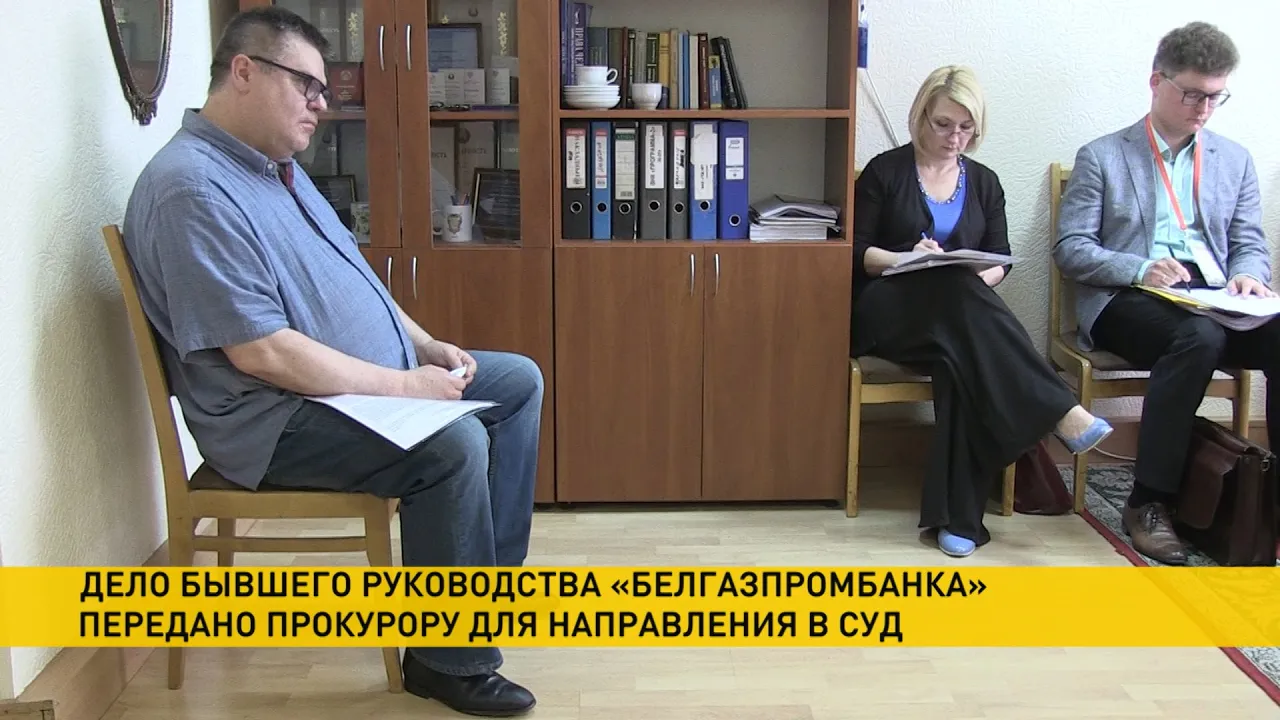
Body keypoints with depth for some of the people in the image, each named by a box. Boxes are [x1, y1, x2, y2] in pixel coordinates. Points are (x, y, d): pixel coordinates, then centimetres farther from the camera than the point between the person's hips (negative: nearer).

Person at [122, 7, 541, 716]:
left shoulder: (277, 166, 13)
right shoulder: (193, 189, -21)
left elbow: (348, 279, 21)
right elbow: (261, 352, -27)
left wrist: (428, 348, 6)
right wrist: (403, 385, -23)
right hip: (276, 416, -11)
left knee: (518, 382, 9)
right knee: (453, 443, -31)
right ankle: (450, 660, -14)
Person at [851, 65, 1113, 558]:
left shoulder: (984, 183, 17)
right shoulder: (885, 171, 7)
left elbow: (1000, 260, 13)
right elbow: (856, 251, 2)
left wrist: (982, 276, -11)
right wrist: (906, 259, -17)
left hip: (960, 318, 3)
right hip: (888, 312, -3)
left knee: (966, 363, -37)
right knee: (958, 288, -38)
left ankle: (958, 516, -37)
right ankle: (1060, 412, -43)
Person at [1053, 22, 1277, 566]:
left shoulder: (1234, 160, 21)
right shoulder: (1102, 157, 10)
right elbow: (1070, 248, 2)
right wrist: (1140, 270, -16)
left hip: (1215, 300, 4)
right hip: (1126, 302, -3)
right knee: (1199, 335, -37)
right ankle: (1149, 503, -30)